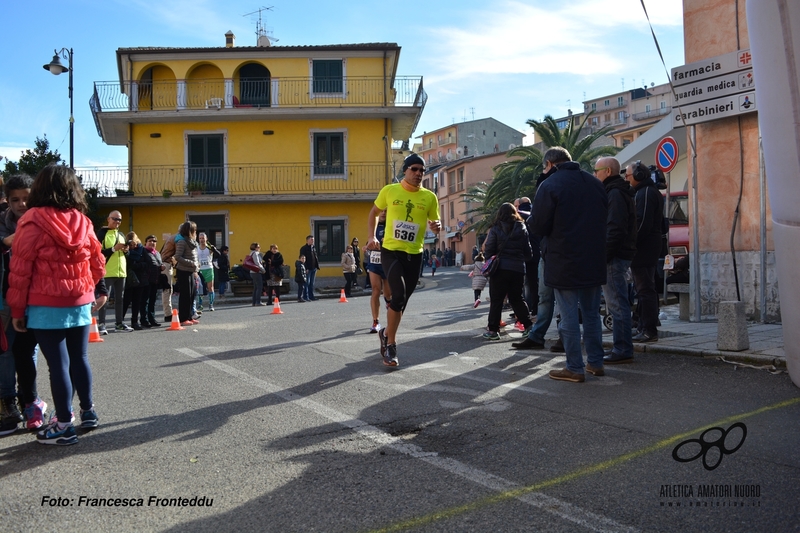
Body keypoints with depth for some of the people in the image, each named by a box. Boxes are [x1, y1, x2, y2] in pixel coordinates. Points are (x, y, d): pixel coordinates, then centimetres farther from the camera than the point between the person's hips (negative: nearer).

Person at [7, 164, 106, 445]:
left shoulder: (34, 221, -9)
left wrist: (17, 309, -2)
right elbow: (97, 263, 9)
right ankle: (88, 411, 29)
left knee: (58, 363, 1)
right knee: (79, 358, 16)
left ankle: (64, 425, 9)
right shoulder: (82, 221, 3)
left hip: (46, 306, -4)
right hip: (80, 304, 4)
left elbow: (21, 269, -8)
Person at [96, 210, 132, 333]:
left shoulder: (121, 234, 16)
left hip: (121, 271, 7)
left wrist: (125, 250, 1)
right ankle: (101, 324, -1)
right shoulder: (102, 233, -6)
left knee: (120, 298, 11)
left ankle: (119, 323, 18)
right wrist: (114, 248, -21)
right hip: (107, 271, -7)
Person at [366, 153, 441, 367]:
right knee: (399, 294, -19)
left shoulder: (429, 197, 0)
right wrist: (371, 237, -1)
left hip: (414, 254, 3)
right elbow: (374, 213, 11)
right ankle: (390, 345, -3)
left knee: (403, 299, 11)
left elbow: (435, 223, 10)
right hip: (390, 251, -3)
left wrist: (437, 227, -14)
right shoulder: (389, 191, -3)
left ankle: (387, 333, 38)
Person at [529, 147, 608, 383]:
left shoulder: (549, 185, -11)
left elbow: (538, 227, -11)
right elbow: (604, 219, 14)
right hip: (594, 261, 6)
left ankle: (574, 368, 5)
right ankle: (595, 362, 23)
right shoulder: (594, 183, 7)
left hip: (564, 262, -6)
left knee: (569, 316, 1)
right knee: (592, 312, 16)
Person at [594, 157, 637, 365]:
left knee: (617, 304, -8)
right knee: (617, 304, 13)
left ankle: (623, 350, -4)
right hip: (618, 256, 11)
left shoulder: (615, 194, -12)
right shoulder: (616, 192, 21)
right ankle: (621, 348, 20)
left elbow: (615, 230, -21)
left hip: (615, 257, -11)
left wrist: (603, 255, -21)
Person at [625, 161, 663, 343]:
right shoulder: (653, 191, 20)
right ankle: (647, 328, 20)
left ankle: (649, 330, -6)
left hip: (642, 250, -11)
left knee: (645, 289, -8)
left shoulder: (645, 193, -13)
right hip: (651, 248, 11)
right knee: (647, 289, 14)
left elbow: (642, 223, -22)